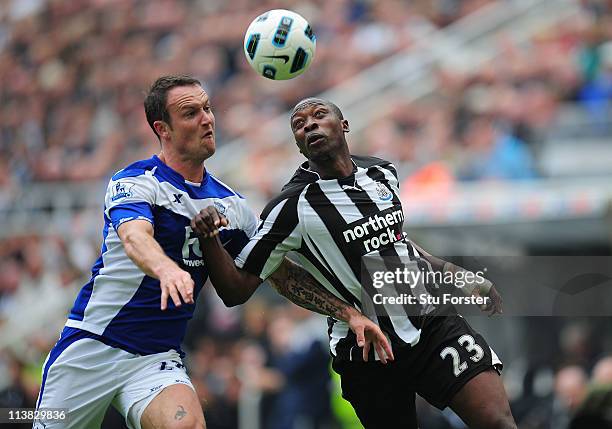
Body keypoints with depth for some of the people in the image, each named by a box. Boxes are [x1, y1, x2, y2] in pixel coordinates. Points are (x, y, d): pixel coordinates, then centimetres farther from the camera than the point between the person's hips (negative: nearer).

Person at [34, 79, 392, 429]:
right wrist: (167, 269, -51)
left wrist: (349, 313, 4)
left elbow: (282, 273, 15)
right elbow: (134, 236, -29)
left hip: (159, 358, 3)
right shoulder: (135, 181, -8)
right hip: (91, 346, -3)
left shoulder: (232, 205, 9)